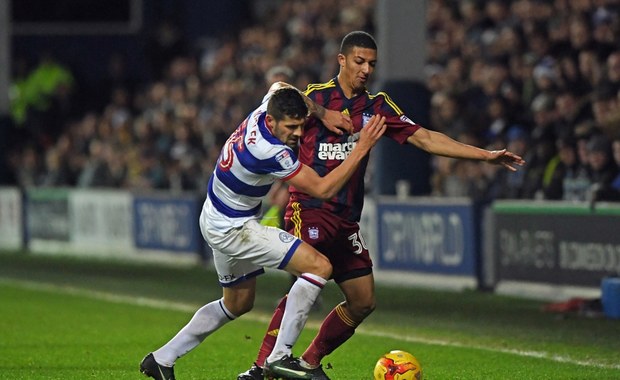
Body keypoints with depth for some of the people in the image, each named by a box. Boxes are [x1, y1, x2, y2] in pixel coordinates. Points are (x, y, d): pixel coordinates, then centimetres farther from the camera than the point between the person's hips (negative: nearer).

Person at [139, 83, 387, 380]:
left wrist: (321, 112, 5)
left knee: (238, 303, 26)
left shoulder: (268, 107, -9)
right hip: (232, 228, -10)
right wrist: (362, 148, -26)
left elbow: (279, 86, 17)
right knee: (320, 266, -17)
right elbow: (323, 189, -25)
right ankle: (280, 356, -15)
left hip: (217, 220, 10)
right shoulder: (270, 152, -32)